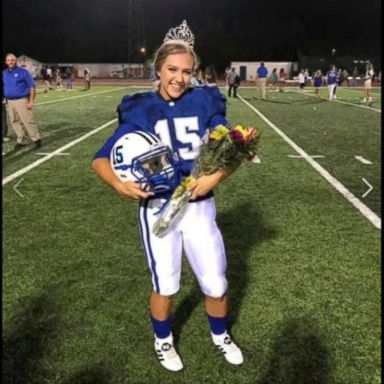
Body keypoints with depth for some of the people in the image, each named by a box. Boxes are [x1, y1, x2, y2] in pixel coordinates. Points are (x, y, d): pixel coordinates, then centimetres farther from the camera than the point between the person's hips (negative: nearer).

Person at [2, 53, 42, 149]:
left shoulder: (23, 72, -5)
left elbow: (32, 86, -7)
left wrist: (31, 101, -13)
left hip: (22, 101, -6)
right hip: (10, 102, 6)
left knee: (28, 121, -9)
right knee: (15, 122, 9)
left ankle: (37, 139, 3)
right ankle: (21, 141, 19)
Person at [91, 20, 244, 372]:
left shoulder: (206, 103, -3)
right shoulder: (140, 110, -6)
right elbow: (101, 159, -7)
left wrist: (215, 177, -22)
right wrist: (119, 183, -28)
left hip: (199, 207, 1)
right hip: (158, 210, -1)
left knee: (216, 284, 12)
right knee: (165, 286, 14)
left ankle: (220, 337, 43)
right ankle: (163, 342, 44)